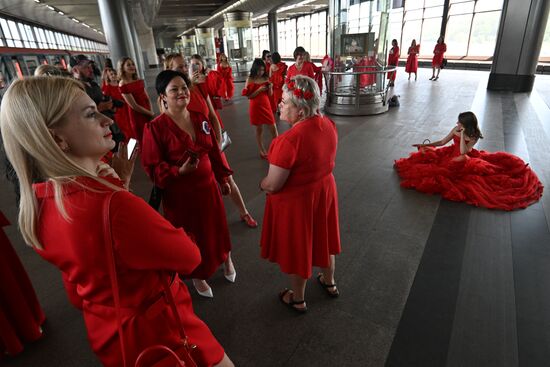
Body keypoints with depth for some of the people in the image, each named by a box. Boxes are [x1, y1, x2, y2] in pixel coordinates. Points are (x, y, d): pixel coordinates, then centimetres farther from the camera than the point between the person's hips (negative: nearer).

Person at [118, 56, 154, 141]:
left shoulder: (139, 81, 7)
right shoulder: (123, 85, -12)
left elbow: (147, 98, 8)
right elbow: (134, 106, -15)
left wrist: (151, 112, -7)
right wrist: (150, 113, -8)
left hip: (147, 114, 6)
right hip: (137, 117, -6)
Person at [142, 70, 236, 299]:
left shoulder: (200, 119, 0)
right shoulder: (155, 127, -15)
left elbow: (214, 152, 8)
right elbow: (152, 167, -13)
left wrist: (223, 178, 11)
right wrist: (179, 171, -28)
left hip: (207, 186, 4)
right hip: (179, 193, -4)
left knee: (215, 227, 19)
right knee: (189, 237, 14)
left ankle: (226, 259, 48)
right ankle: (197, 275, 40)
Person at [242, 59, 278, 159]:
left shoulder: (266, 78, 3)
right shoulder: (250, 80, -7)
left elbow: (270, 94, 7)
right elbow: (248, 96, -10)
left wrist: (270, 88, -14)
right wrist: (259, 90, -20)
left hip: (266, 106, 3)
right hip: (256, 107, -3)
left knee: (273, 129, 0)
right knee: (259, 129, 7)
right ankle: (262, 151, 20)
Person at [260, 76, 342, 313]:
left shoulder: (289, 140, -32)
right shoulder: (328, 125, -8)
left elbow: (272, 185, -25)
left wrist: (261, 184, -6)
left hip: (296, 201, -7)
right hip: (324, 190, 7)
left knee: (297, 248, 15)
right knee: (322, 238, 28)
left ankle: (298, 299, 40)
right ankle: (329, 282, 53)